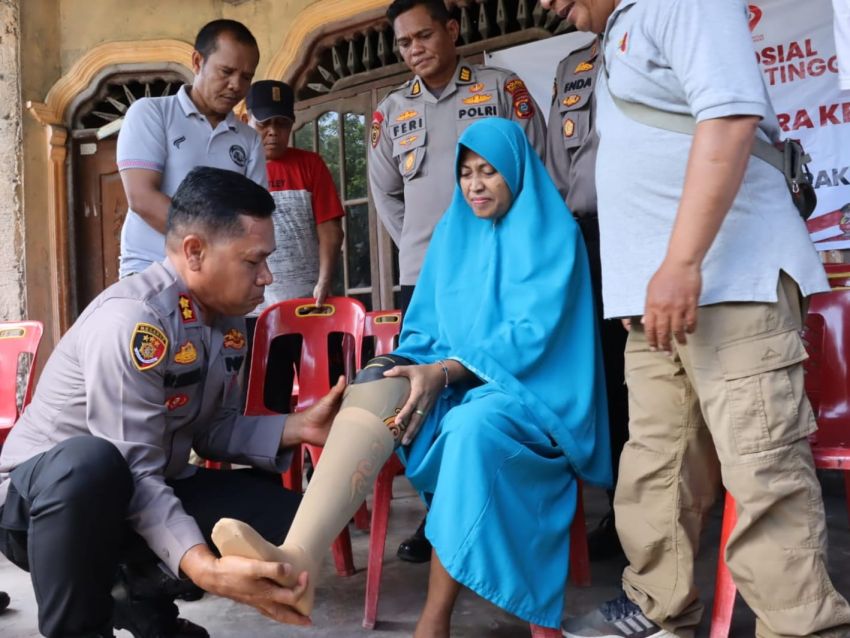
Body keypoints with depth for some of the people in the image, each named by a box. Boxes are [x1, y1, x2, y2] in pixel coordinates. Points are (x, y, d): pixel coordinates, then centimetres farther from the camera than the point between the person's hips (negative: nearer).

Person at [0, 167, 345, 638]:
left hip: (149, 493, 7)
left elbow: (211, 430, 2)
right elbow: (133, 474, -32)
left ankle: (143, 596, 13)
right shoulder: (133, 320, -29)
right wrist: (204, 567, -44)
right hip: (40, 497, -7)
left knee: (283, 516, -7)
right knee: (91, 462, -40)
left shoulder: (228, 320, -3)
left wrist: (296, 428, -12)